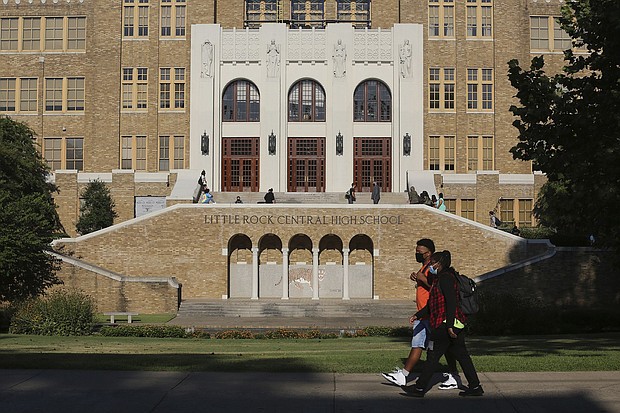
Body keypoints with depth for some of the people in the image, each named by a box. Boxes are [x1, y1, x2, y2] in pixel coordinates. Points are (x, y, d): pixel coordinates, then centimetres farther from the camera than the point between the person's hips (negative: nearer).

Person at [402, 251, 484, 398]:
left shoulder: (445, 278, -12)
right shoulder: (439, 278, 20)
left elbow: (451, 302, -21)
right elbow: (432, 303, 25)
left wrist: (449, 325, -25)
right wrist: (418, 315, 21)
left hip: (445, 325, -10)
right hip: (456, 325, 10)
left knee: (433, 356, -4)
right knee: (462, 355, 11)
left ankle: (420, 388, 2)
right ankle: (475, 387, 13)